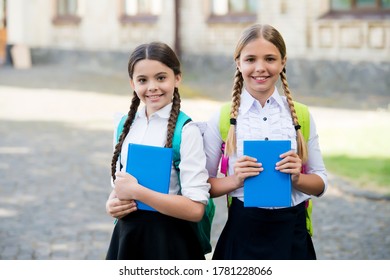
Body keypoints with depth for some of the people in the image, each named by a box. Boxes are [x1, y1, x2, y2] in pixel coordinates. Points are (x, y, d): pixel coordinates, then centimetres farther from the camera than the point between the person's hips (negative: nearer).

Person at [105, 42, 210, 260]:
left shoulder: (186, 131, -14)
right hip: (127, 235, 5)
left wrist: (136, 191, -20)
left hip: (169, 240, -5)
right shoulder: (125, 125, 3)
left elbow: (195, 209, -20)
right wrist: (112, 203, -6)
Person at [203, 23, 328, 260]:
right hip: (243, 232, -2)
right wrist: (235, 180, -19)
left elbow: (320, 183, 6)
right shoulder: (222, 119, -3)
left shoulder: (301, 116, 2)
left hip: (292, 233, 2)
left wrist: (297, 178, -14)